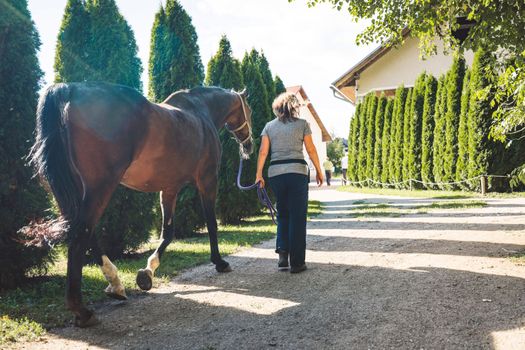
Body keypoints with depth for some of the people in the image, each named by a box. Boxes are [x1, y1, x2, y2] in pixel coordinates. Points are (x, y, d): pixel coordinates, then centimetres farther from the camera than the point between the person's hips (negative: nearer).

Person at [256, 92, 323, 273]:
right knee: (297, 217, 3)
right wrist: (318, 171, 10)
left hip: (275, 172, 3)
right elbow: (311, 150, 2)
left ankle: (282, 252, 1)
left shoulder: (269, 126, 10)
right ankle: (296, 262, 4)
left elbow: (263, 152, 3)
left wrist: (259, 174, 3)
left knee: (282, 214, 17)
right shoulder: (302, 124, 4)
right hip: (297, 171, -3)